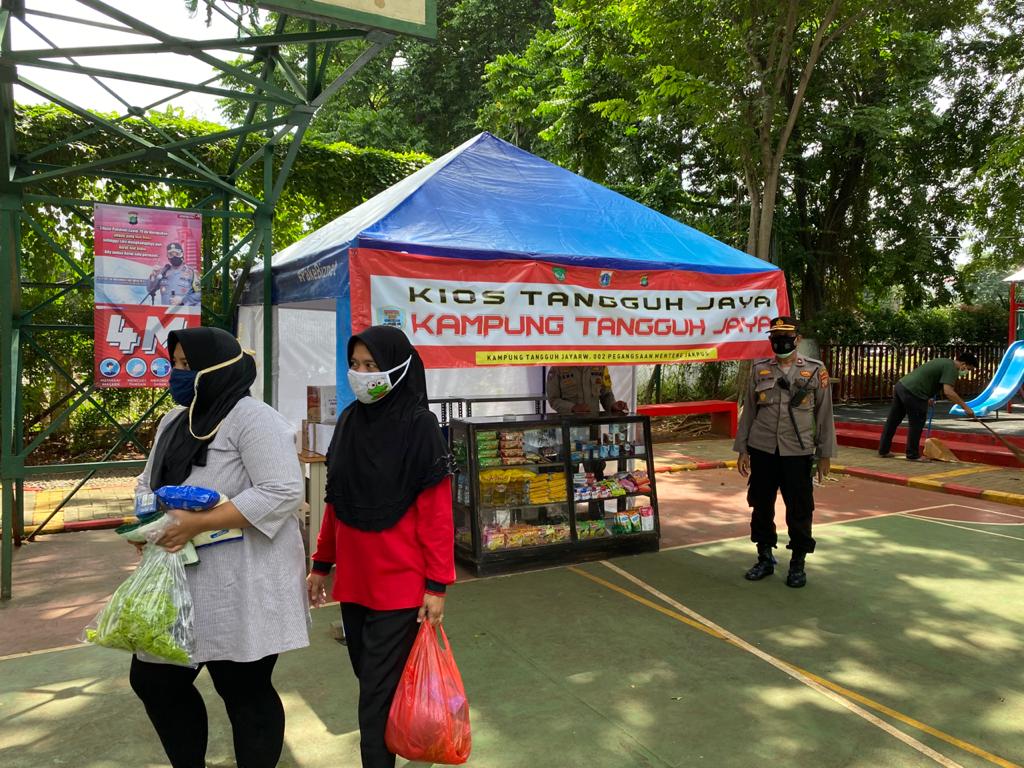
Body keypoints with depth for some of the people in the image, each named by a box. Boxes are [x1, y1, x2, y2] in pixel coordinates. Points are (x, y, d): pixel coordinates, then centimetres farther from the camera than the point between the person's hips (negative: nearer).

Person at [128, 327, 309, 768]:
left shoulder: (252, 419, -15)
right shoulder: (174, 421, 14)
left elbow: (282, 493, -24)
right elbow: (150, 483, 22)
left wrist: (198, 523, -25)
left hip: (241, 589, -9)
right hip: (181, 582, 9)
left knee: (245, 692, 4)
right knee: (155, 681, 17)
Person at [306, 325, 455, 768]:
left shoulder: (419, 426, -13)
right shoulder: (349, 420, 6)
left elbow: (437, 512, -14)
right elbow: (335, 500, 12)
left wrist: (437, 585, -15)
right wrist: (322, 564, 14)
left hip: (399, 582, -6)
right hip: (353, 577, 6)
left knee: (379, 690, 0)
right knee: (369, 675, 18)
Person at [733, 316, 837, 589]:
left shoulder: (815, 370, 0)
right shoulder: (759, 369, 5)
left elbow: (824, 414, 3)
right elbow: (748, 411, 8)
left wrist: (825, 454, 2)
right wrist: (742, 449, 6)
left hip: (798, 453, -2)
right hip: (762, 450, 2)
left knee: (799, 509, 4)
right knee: (761, 505, 10)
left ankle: (798, 563, 21)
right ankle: (765, 558, 27)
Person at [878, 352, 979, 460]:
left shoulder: (944, 362, 22)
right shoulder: (951, 368, -7)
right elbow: (948, 392, -19)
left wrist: (929, 397, 40)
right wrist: (965, 407, -14)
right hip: (912, 393, -9)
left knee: (892, 421, 14)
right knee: (916, 425, 4)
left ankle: (883, 450, 22)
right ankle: (913, 455, 14)